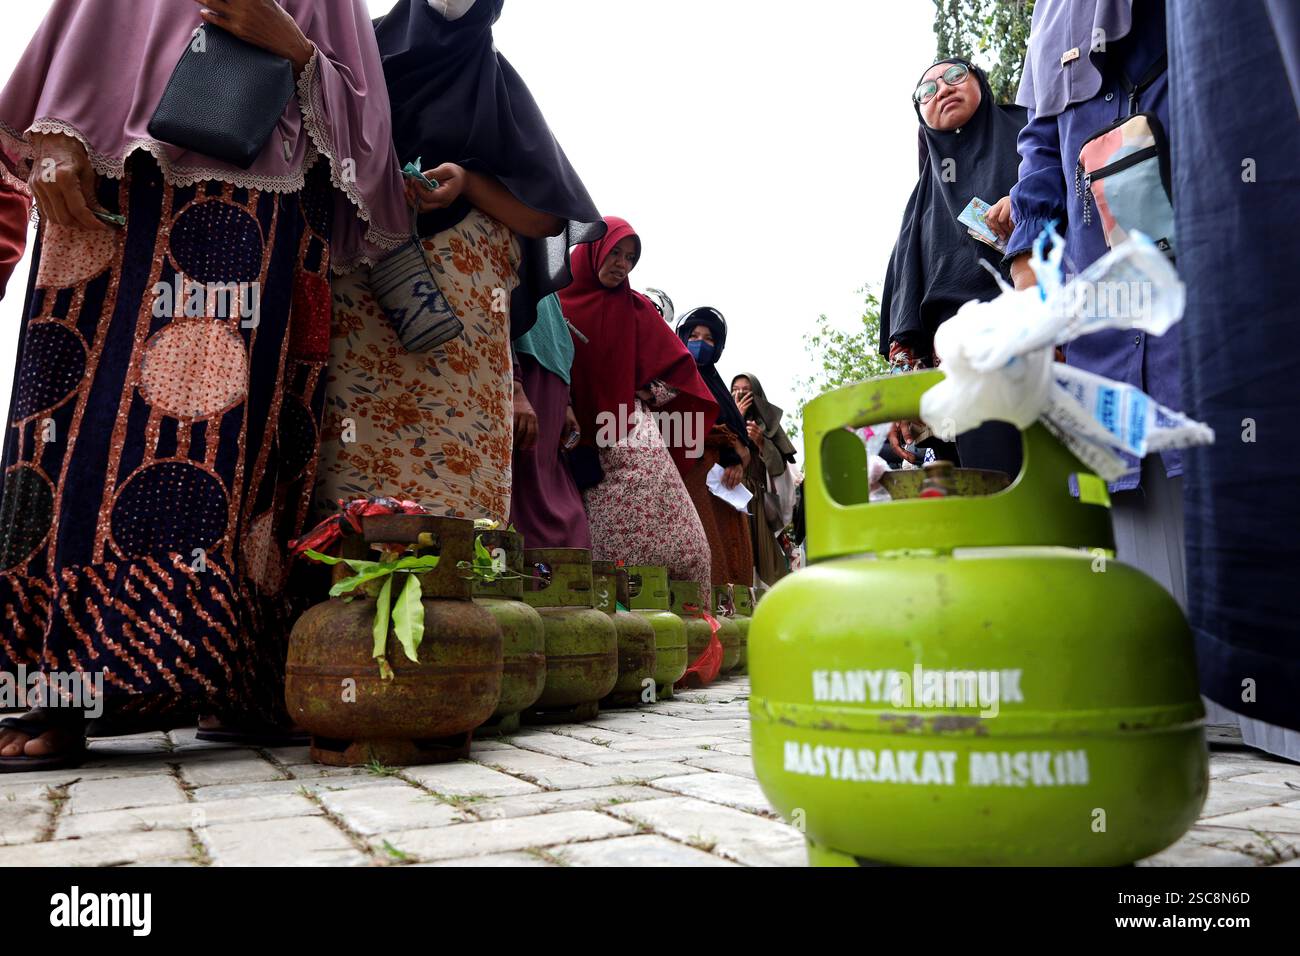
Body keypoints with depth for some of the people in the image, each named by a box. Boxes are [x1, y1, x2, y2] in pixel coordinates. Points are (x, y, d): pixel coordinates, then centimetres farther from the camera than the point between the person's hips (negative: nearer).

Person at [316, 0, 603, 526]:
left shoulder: (497, 84, 17)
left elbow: (548, 217, 9)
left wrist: (468, 183, -6)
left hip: (462, 312, -1)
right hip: (361, 295, 1)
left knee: (457, 478, -12)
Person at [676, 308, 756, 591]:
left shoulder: (718, 387, 29)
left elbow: (744, 439, 20)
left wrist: (739, 462, -3)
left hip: (726, 485, 7)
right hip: (692, 477, -6)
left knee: (732, 554, -4)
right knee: (704, 556, -20)